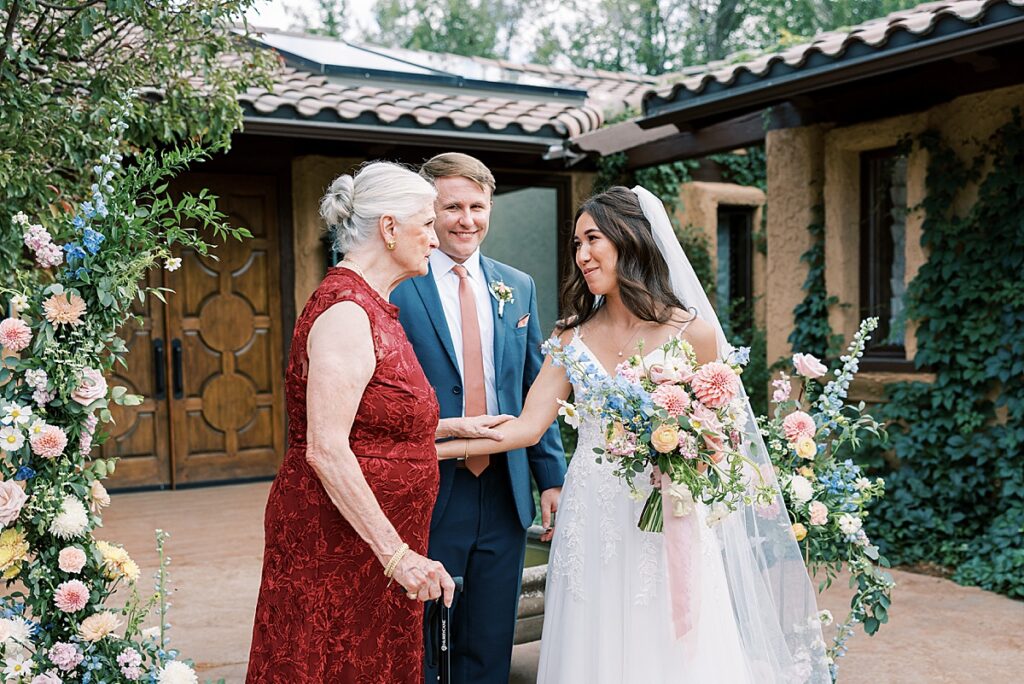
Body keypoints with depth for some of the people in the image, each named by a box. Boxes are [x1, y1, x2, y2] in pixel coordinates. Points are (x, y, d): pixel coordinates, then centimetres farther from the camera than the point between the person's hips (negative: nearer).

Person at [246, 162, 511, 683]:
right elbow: (325, 450, -25)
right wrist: (397, 554, -25)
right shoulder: (346, 312, -18)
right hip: (336, 543, -9)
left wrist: (451, 427, 11)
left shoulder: (371, 307, 12)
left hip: (375, 544, 10)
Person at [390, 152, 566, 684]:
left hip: (505, 494, 4)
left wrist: (551, 477, 6)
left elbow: (536, 390, 11)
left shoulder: (518, 287, 9)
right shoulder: (395, 287, -7)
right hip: (427, 495, -4)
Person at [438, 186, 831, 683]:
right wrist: (437, 448, -12)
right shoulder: (573, 337, 4)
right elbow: (529, 425, -2)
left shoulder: (692, 333, -5)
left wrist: (688, 554, -7)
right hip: (591, 528, 3)